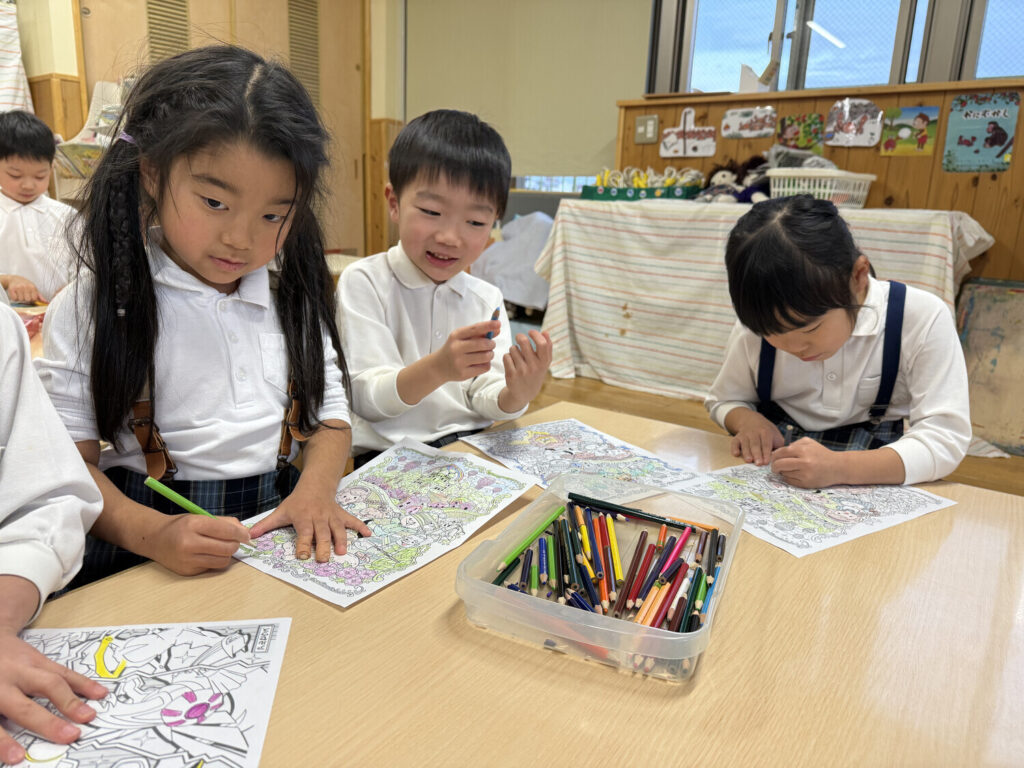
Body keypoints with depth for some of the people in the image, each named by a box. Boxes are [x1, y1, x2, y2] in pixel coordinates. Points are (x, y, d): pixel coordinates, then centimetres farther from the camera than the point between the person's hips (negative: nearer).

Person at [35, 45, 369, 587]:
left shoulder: (293, 300, 8)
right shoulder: (90, 311, -4)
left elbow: (330, 415, 10)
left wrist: (315, 490, -10)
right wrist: (153, 533, -23)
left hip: (282, 538, 3)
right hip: (142, 559, -2)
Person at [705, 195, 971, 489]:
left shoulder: (922, 319, -13)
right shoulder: (759, 325, -5)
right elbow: (724, 400, 11)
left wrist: (839, 468, -30)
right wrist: (747, 420, -12)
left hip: (876, 488, -1)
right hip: (773, 484, 1)